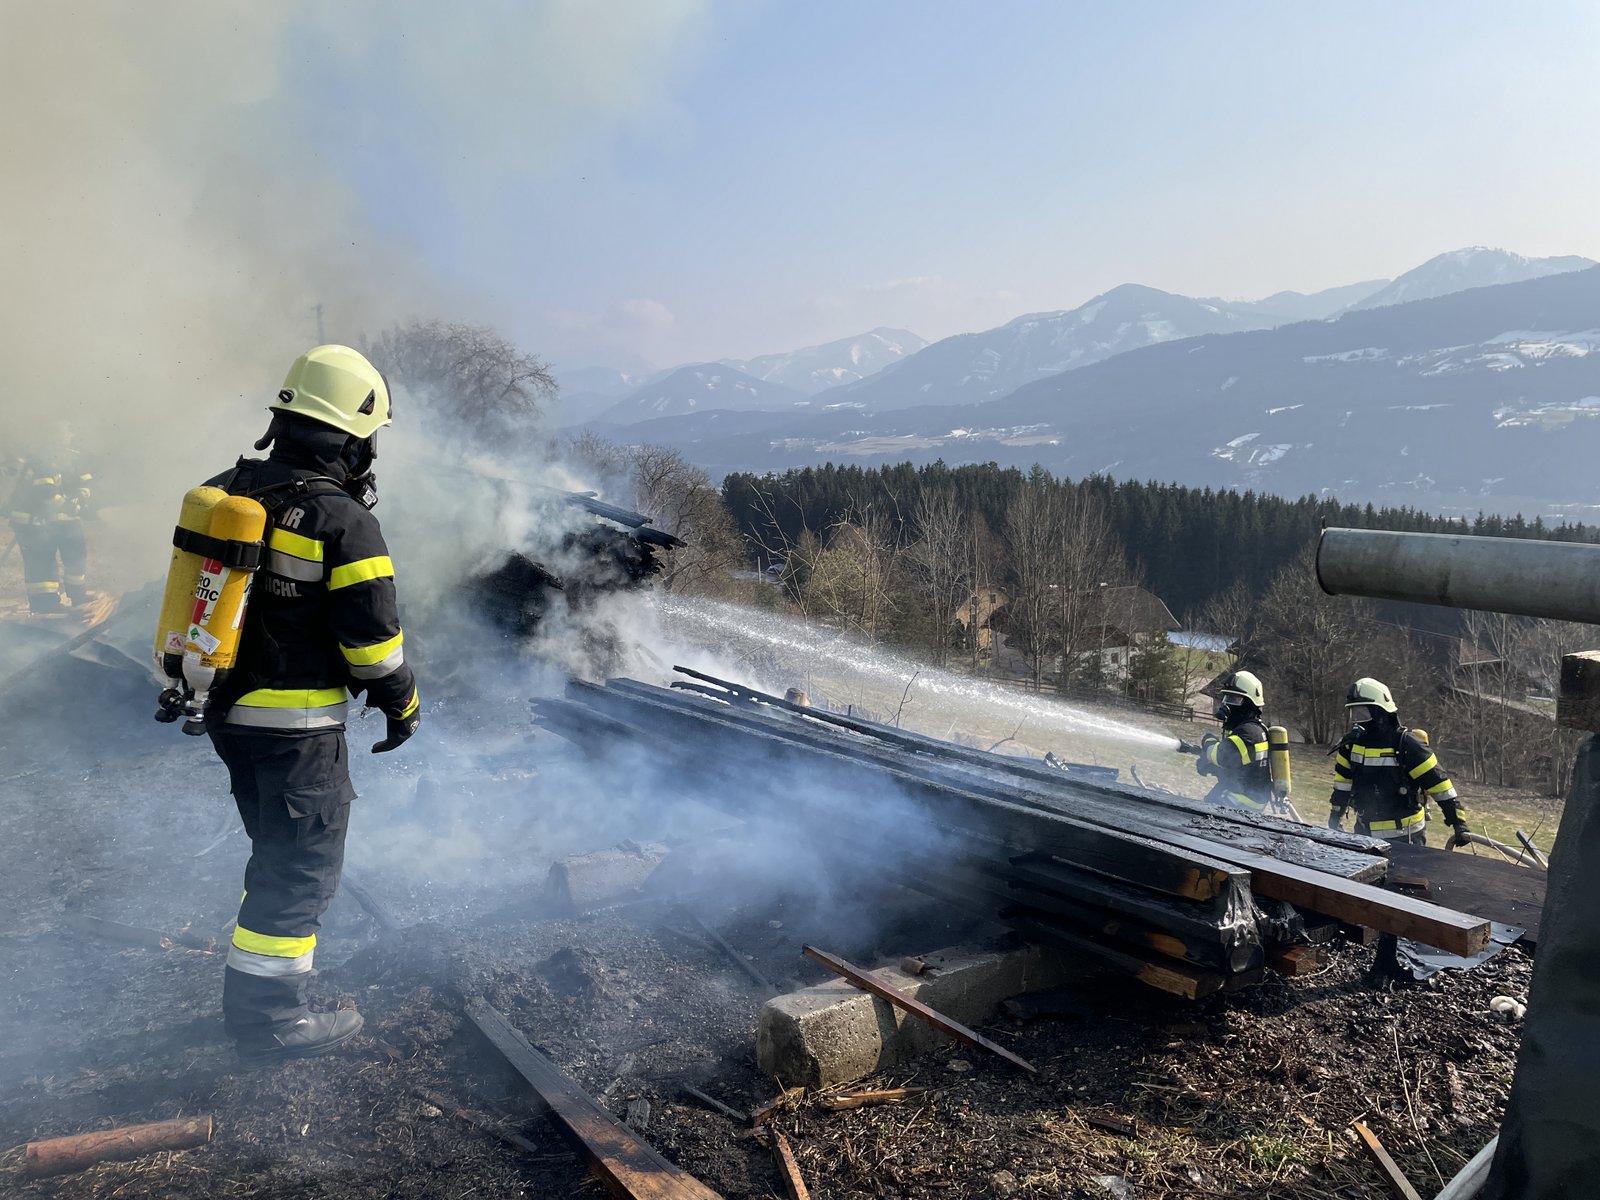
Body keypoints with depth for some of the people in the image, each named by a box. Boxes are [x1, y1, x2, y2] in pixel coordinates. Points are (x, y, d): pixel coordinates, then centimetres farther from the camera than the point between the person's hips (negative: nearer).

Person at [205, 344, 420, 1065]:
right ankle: (267, 1018, 16)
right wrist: (401, 704, -1)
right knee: (303, 867, 6)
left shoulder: (226, 492, 4)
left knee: (277, 848, 25)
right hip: (295, 727, -9)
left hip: (225, 711, 9)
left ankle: (251, 995, 41)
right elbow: (371, 633, -16)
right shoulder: (343, 521, -20)